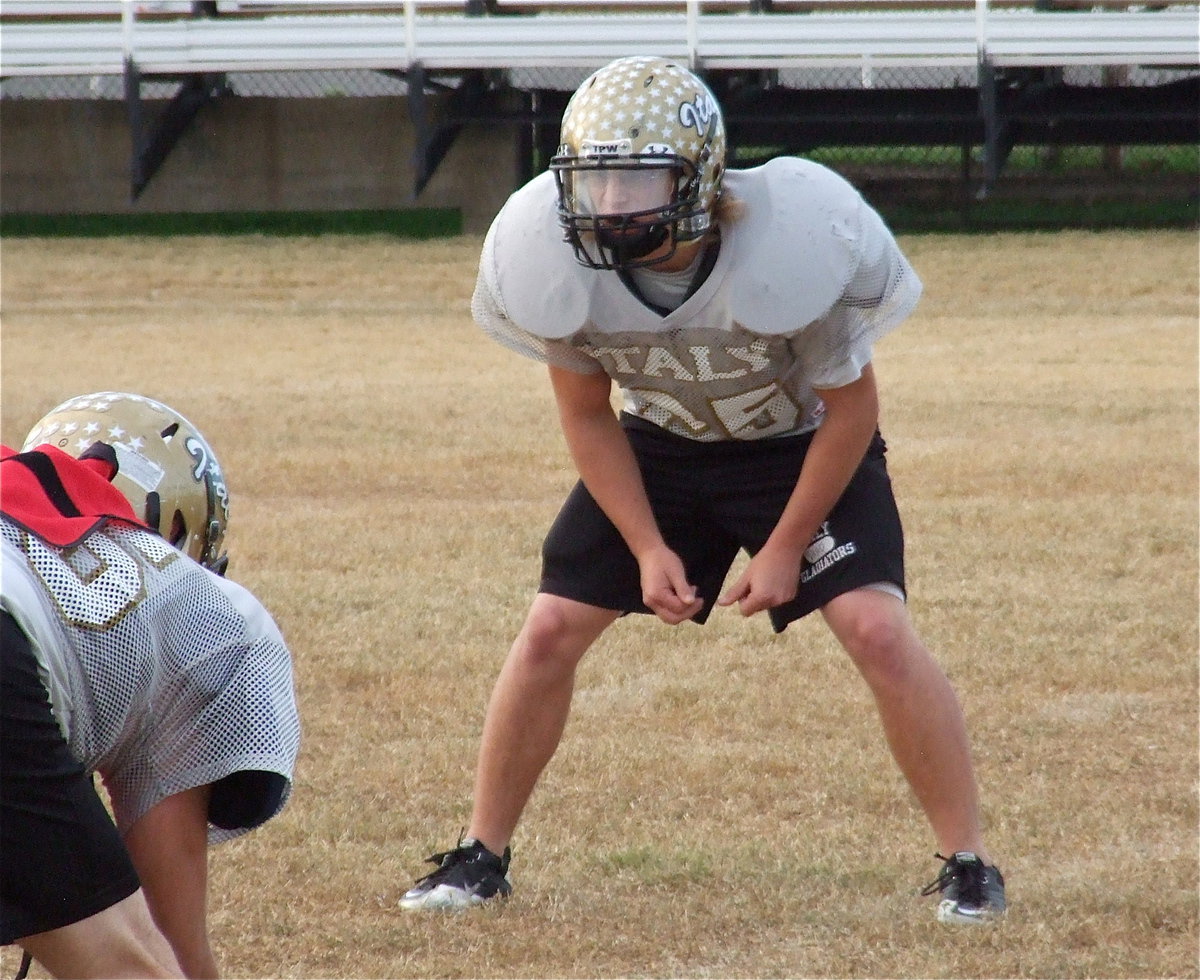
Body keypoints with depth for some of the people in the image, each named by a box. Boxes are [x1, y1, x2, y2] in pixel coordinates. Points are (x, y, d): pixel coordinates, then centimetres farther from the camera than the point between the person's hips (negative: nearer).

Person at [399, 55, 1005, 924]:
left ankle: (968, 863, -7)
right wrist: (649, 549, -12)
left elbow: (849, 406, -18)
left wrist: (786, 547, -15)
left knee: (878, 629, -19)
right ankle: (481, 856, 13)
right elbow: (588, 416, -7)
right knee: (551, 630, -4)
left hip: (803, 447, -3)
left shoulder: (802, 239, -35)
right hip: (660, 448, 3)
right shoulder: (551, 256, -25)